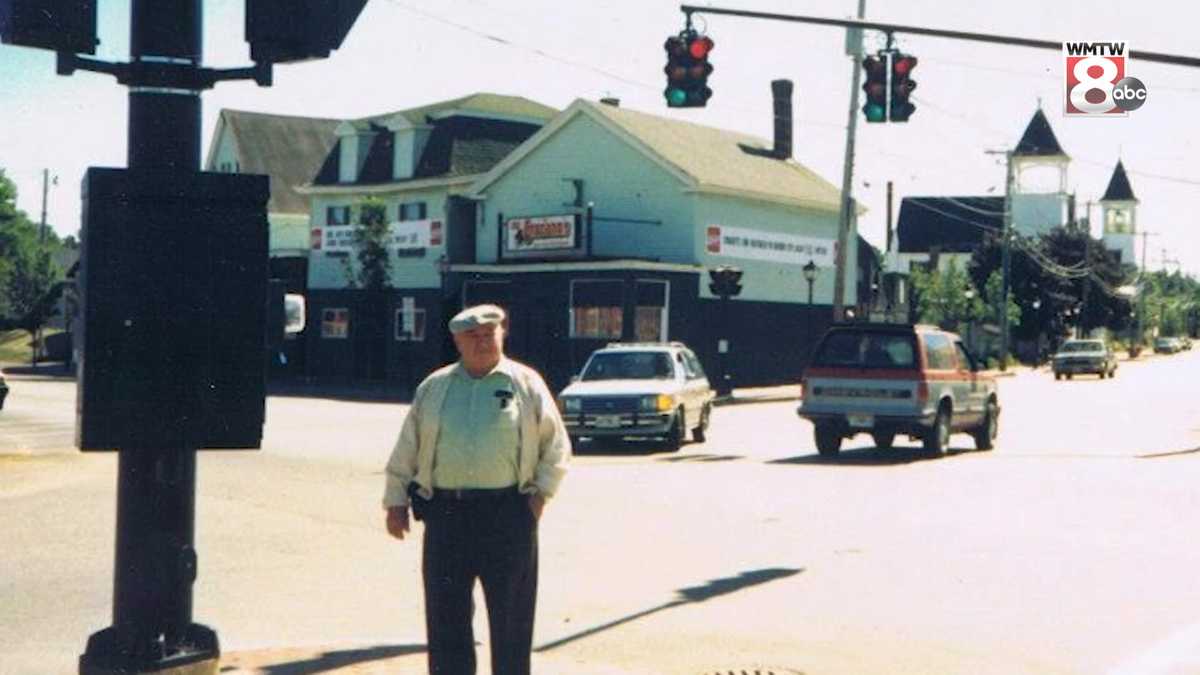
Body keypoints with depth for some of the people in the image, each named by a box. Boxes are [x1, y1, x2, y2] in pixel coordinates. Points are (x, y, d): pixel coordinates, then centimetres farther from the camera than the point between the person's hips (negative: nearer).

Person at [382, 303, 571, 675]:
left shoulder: (527, 384, 4)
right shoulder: (433, 388, 11)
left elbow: (556, 447, 7)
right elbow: (405, 449, 14)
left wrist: (540, 493, -2)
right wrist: (395, 501, 10)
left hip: (507, 514, -2)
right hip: (446, 515, 2)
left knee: (510, 614, 4)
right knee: (445, 613, 7)